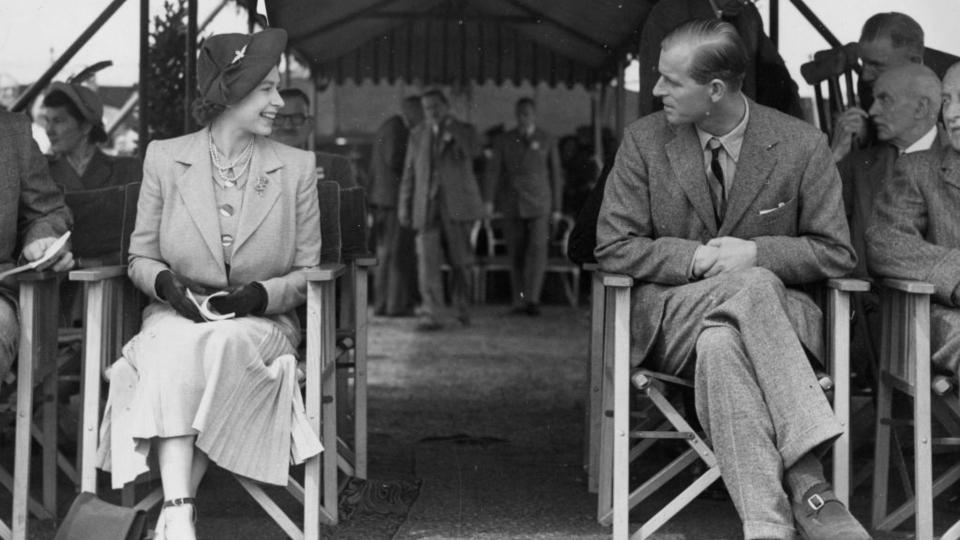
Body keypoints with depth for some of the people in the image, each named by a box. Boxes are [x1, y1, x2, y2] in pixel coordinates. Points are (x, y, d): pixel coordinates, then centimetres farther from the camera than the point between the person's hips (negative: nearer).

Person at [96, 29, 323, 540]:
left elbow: (307, 272, 6)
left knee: (215, 348, -36)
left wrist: (261, 294, -14)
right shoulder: (164, 158, 6)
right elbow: (139, 258, 11)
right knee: (175, 349, -36)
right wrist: (165, 283, -12)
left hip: (262, 322, 0)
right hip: (175, 318, 0)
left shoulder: (297, 167, 6)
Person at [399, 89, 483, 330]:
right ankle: (431, 315, -10)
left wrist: (451, 128, -16)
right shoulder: (417, 134, 14)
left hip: (456, 206, -1)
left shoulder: (464, 131, 5)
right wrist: (404, 206, 10)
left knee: (460, 263, 5)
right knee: (427, 261, -10)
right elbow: (409, 173, 15)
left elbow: (474, 151, -18)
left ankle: (463, 309, 24)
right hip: (427, 208, 1)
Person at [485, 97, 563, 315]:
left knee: (537, 250, -14)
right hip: (512, 205, 2)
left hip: (539, 204, -1)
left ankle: (532, 299, -17)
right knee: (516, 254, 3)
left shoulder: (547, 141, 6)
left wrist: (556, 208, 7)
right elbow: (493, 171, 1)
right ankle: (519, 301, 9)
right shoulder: (504, 141, 7)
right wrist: (488, 200, -11)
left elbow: (556, 175, 10)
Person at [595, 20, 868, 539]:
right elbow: (613, 246, 1)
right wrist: (697, 259, -13)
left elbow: (835, 252, 3)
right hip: (671, 316, 0)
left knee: (721, 343, -37)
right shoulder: (644, 140, 2)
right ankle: (806, 485, -39)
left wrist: (756, 252, -14)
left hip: (772, 311, 0)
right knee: (752, 286, -34)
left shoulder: (802, 145, -1)